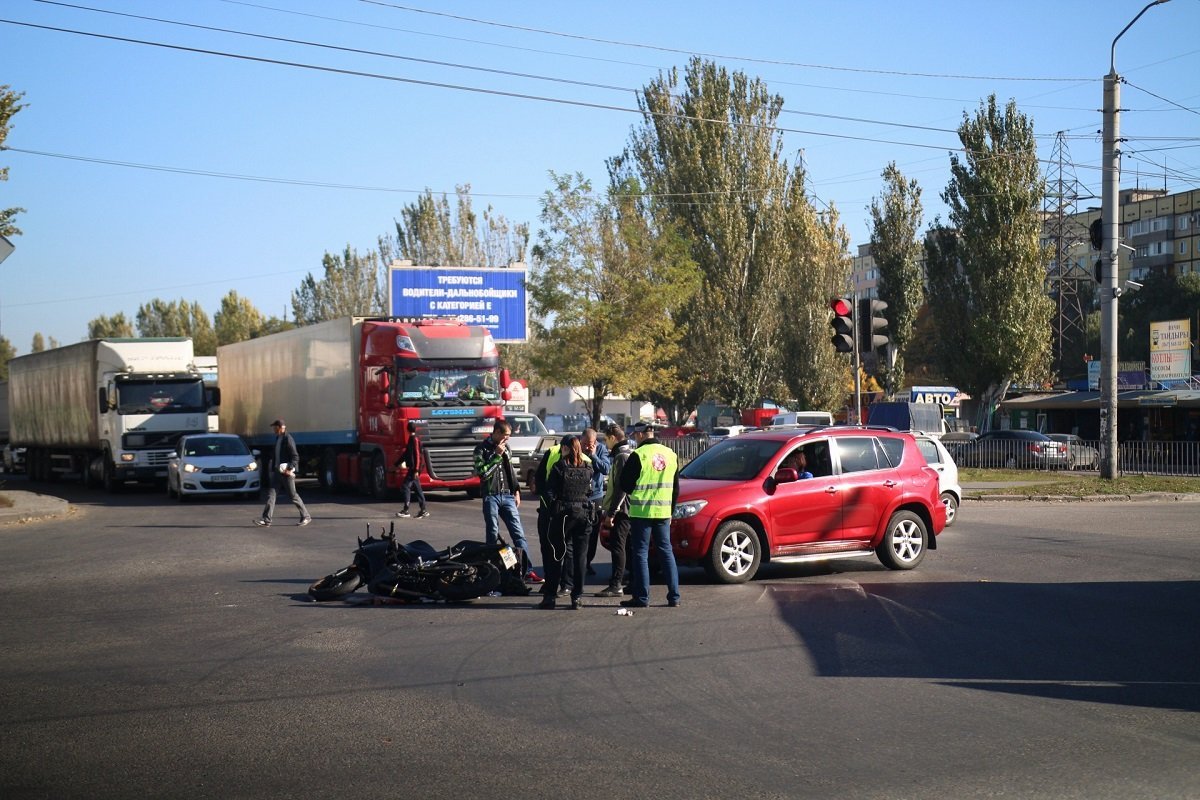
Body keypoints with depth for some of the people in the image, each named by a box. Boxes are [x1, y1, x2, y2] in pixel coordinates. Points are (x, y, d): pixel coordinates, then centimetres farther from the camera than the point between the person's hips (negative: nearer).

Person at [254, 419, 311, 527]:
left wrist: (290, 469, -24)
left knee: (293, 496, 1)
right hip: (277, 472, 8)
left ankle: (306, 517, 14)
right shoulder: (278, 438, 13)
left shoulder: (288, 439, -13)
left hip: (286, 473, -8)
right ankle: (266, 520, -5)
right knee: (271, 494, -1)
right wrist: (273, 468, 18)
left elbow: (295, 457, -17)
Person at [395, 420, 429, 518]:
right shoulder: (412, 439, 16)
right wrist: (397, 463, 30)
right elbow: (406, 453, 26)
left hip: (414, 468, -10)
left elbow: (417, 455, -18)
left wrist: (416, 470, -22)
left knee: (406, 486, -9)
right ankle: (423, 510, 10)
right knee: (417, 488, 10)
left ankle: (405, 510, -10)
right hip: (412, 468, 10)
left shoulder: (415, 439, -13)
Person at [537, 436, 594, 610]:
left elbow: (549, 492, -6)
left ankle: (550, 596, 4)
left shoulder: (559, 467, -7)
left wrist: (553, 505, 8)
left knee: (556, 555, 4)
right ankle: (577, 596, 5)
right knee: (580, 555, 6)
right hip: (584, 513, 3)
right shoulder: (587, 469, 5)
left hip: (563, 513, -3)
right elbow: (590, 490, 8)